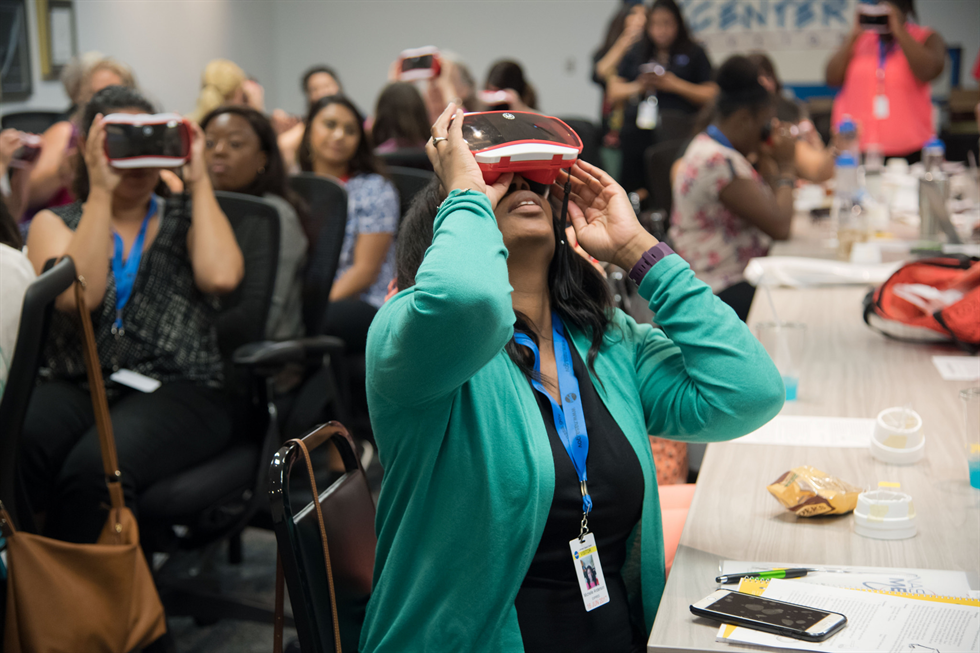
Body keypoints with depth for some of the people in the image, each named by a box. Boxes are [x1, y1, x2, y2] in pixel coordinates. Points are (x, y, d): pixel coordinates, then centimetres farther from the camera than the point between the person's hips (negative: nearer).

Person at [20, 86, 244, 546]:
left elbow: (221, 276, -9)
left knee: (97, 465, -34)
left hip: (177, 391, -1)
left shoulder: (187, 222, 17)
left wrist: (199, 180, 0)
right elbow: (77, 296, -6)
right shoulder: (55, 223, 17)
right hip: (74, 387, 1)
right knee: (15, 452, -34)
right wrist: (100, 192, -5)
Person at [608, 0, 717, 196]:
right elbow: (612, 93, 17)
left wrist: (674, 85, -7)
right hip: (638, 134, 4)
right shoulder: (636, 54, 18)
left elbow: (711, 95, 1)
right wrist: (638, 87, -2)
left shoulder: (694, 54, 9)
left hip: (678, 134, -3)